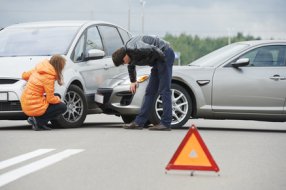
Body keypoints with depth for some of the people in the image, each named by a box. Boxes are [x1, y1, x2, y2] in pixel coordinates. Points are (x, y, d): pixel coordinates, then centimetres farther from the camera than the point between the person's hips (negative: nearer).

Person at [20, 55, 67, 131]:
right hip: (34, 108, -8)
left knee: (57, 97, 21)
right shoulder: (48, 77, -19)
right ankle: (38, 121, -5)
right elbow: (50, 99, -16)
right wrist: (58, 99, 5)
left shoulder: (38, 70, 4)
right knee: (63, 107, 5)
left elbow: (24, 75, 20)